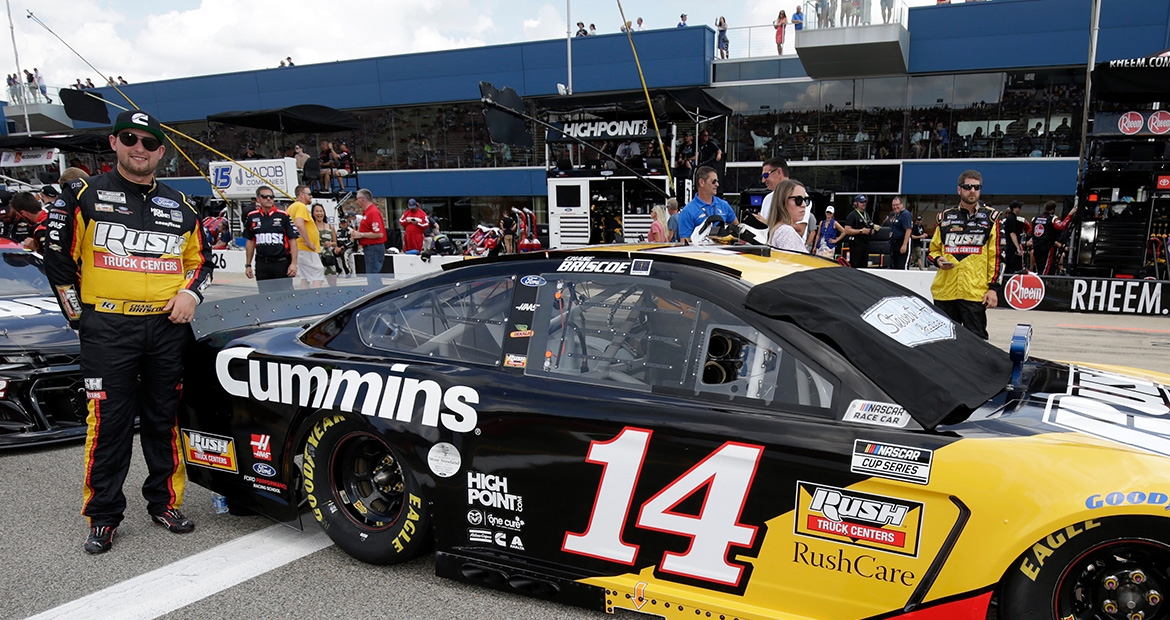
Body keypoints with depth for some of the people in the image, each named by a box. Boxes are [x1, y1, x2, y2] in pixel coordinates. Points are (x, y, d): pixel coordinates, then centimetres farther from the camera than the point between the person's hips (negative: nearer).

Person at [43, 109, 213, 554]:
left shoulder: (180, 207, 13)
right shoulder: (84, 196, 3)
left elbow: (201, 260, 20)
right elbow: (58, 258, 3)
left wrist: (190, 293, 2)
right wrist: (79, 314, 0)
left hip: (167, 327, 3)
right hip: (107, 329, -3)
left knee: (164, 420, 9)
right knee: (108, 424, -1)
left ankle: (164, 502, 22)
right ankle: (103, 516, 12)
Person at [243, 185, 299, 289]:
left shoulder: (283, 216, -3)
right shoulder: (252, 217, 6)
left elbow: (292, 240, -3)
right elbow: (250, 242, 14)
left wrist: (293, 263, -10)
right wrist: (248, 265, 12)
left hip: (282, 263, -3)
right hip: (262, 264, 3)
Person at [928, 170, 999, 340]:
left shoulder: (990, 217, 6)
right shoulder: (945, 217, 12)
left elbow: (996, 255, 3)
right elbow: (934, 249, 19)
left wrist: (993, 287, -4)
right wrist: (938, 260, -4)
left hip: (975, 293, -3)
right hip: (944, 291, 3)